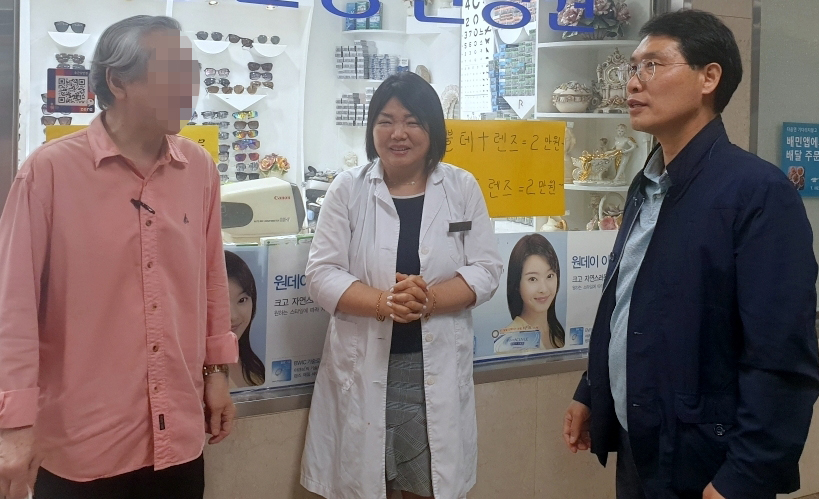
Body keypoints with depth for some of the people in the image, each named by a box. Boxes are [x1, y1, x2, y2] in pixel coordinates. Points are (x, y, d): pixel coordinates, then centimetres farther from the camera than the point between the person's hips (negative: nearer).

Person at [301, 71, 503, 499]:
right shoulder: (348, 188, 0)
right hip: (362, 367, 0)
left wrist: (428, 299, -18)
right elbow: (322, 273, -4)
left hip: (437, 368, 1)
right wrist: (384, 302, -21)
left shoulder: (462, 187, 3)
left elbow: (486, 269, 0)